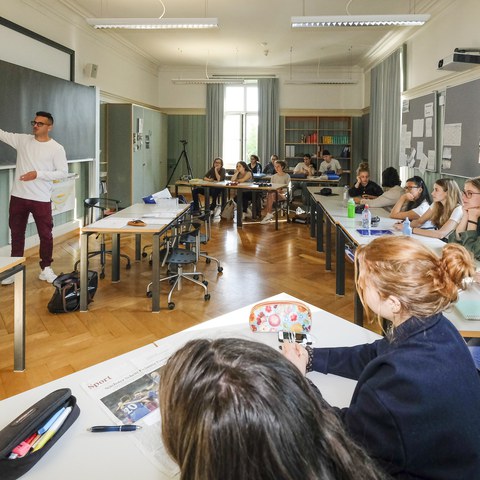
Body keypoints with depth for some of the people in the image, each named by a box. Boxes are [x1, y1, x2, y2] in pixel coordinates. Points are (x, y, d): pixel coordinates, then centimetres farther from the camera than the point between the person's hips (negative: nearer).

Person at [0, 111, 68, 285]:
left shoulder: (56, 148, -4)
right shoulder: (22, 140, 6)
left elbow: (63, 172, -8)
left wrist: (38, 174, -16)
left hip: (41, 199, -3)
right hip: (18, 197, 3)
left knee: (45, 234, 5)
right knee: (16, 233, 12)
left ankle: (46, 269, 19)